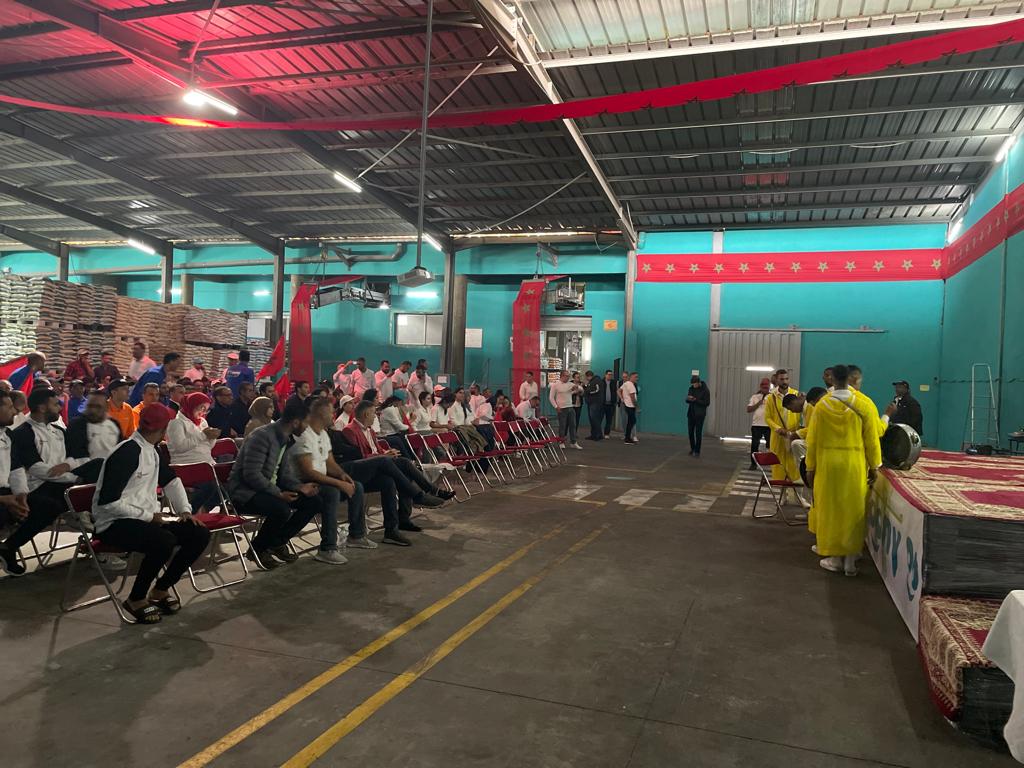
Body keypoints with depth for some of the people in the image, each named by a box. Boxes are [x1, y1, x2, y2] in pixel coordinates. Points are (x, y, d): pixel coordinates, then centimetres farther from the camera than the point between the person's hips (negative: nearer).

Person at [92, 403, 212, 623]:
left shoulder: (152, 451, 9)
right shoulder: (126, 453, -19)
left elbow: (171, 480, 21)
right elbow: (108, 502, -23)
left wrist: (185, 510, 7)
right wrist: (149, 516, -20)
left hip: (148, 517, 9)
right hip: (115, 523, -9)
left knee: (199, 534, -5)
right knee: (165, 542, -35)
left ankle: (160, 589, 11)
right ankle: (136, 599, -10)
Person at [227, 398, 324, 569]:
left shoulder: (287, 439, 8)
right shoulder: (263, 436, -22)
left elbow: (284, 473, 9)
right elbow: (251, 475, -26)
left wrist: (300, 487, -9)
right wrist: (278, 493, -26)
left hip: (271, 487, 9)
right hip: (245, 491, -9)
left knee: (314, 502, -3)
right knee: (281, 509, -36)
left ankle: (277, 542, 10)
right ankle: (256, 549, -7)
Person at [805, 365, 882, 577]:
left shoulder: (822, 404, -5)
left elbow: (813, 439, -1)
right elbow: (871, 437, -3)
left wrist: (810, 467, 6)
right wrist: (874, 466, 6)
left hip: (827, 463, 0)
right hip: (854, 464, 1)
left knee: (830, 510, 9)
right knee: (853, 510, 9)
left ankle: (835, 559, 14)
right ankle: (850, 561, 13)